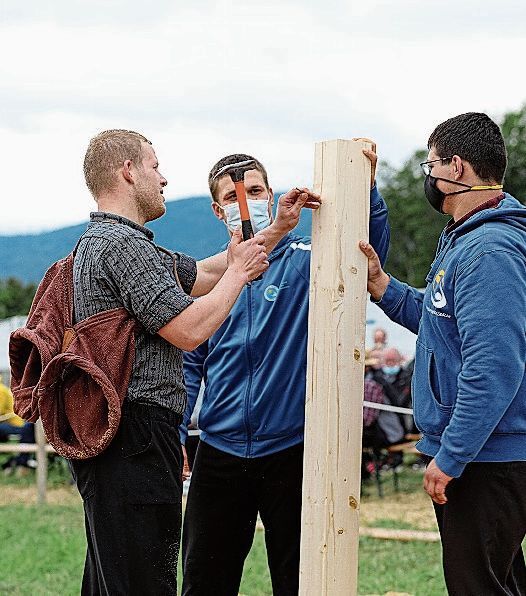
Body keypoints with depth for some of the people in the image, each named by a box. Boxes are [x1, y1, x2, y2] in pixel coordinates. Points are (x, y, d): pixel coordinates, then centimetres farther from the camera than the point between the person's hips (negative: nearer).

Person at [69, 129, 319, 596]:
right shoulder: (122, 244, -14)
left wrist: (278, 231, 23)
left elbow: (201, 273, 27)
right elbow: (189, 330, -18)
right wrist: (239, 271, -2)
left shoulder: (100, 241, 20)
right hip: (136, 439, -11)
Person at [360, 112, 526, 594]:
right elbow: (441, 321, 21)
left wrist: (450, 458, -25)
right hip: (476, 457, 11)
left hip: (485, 462, -11)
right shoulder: (463, 239, 14)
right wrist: (381, 284, 10)